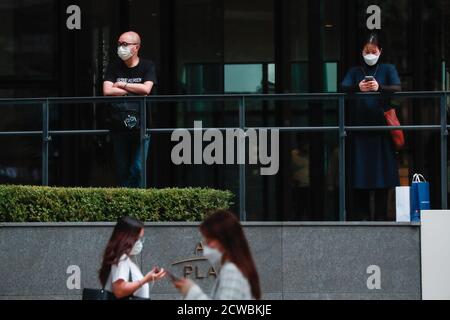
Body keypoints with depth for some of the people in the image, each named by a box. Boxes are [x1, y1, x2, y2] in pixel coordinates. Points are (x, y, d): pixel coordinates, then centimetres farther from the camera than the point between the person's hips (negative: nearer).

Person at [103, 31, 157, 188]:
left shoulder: (147, 66, 5)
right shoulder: (114, 67, 9)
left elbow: (146, 88, -11)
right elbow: (107, 91, -5)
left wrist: (122, 85, -5)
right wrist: (135, 91, -6)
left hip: (140, 125, -2)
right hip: (119, 126, 2)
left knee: (137, 168, -8)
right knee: (122, 169, 4)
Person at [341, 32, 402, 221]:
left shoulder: (388, 69, 11)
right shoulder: (355, 72, 15)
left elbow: (397, 88, -6)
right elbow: (343, 88, -3)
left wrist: (380, 88, -27)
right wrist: (357, 87, -25)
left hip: (381, 128, -1)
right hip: (359, 128, 1)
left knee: (382, 172, -5)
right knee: (359, 173, -4)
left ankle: (380, 216, -2)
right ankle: (360, 215, -1)